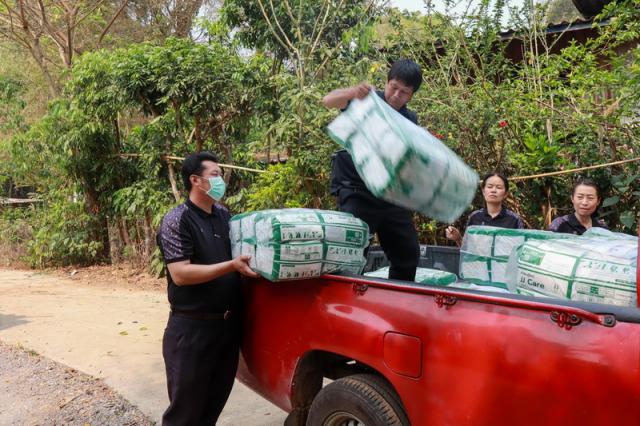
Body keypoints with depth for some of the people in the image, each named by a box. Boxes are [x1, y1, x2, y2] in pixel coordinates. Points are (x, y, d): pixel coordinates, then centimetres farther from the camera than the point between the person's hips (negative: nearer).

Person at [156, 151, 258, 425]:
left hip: (229, 324, 7)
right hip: (192, 328, -7)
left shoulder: (224, 215, 10)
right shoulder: (177, 221, -13)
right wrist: (231, 266, -26)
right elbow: (180, 274, -21)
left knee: (216, 401, 18)